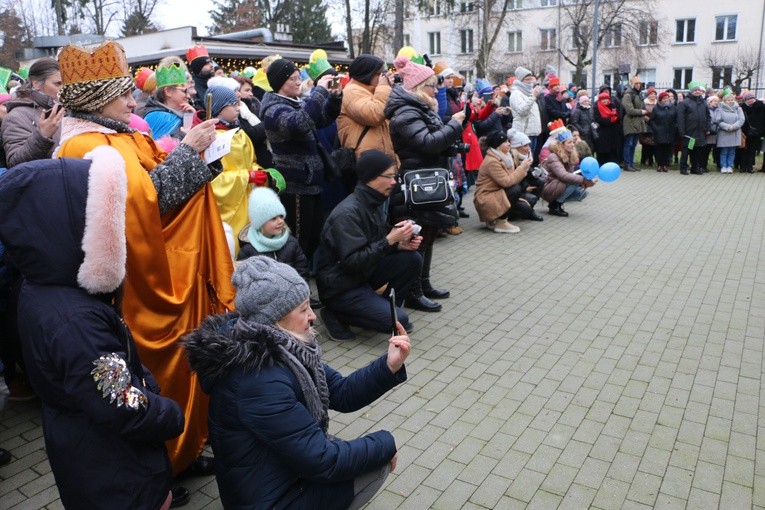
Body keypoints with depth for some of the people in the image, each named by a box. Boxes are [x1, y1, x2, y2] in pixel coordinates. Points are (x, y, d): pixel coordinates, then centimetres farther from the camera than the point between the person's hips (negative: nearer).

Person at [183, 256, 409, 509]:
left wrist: (389, 365, -13)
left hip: (281, 475, 9)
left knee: (374, 450, 15)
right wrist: (385, 443, -14)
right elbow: (323, 463, -28)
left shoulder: (282, 348, -4)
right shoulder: (261, 382, -32)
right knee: (378, 459, -8)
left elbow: (341, 394, 1)